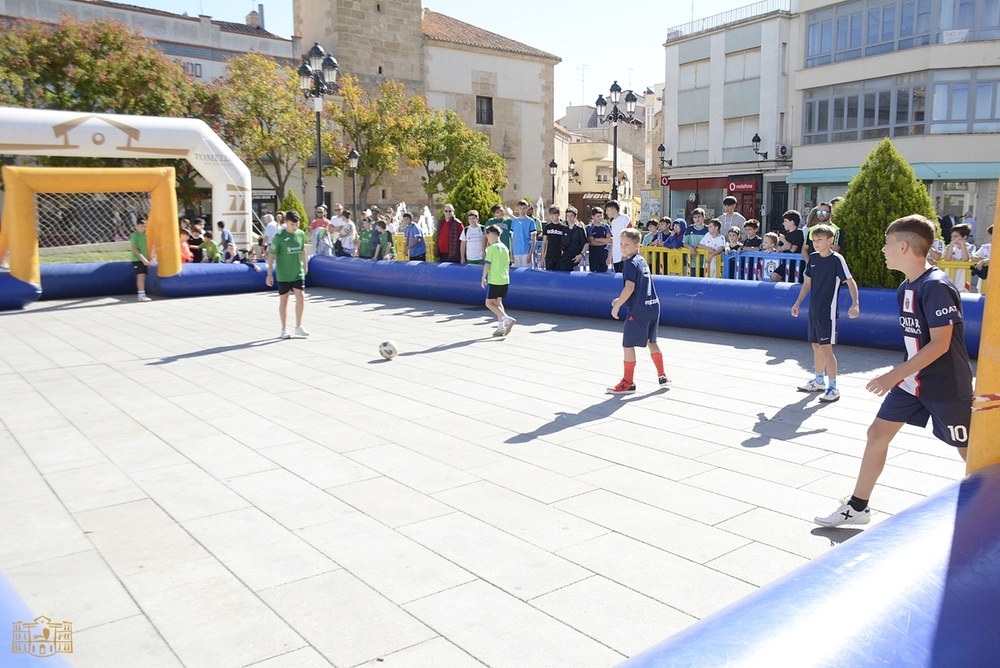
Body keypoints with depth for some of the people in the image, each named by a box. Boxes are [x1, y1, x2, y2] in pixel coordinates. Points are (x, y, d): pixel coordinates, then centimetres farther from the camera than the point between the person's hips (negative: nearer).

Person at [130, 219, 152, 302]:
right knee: (141, 275, -14)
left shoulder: (145, 235, 12)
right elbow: (134, 248, -15)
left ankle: (141, 295, 12)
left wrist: (148, 258, 14)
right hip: (137, 259, -6)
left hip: (145, 260, 6)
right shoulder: (134, 235, -9)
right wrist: (142, 258, -22)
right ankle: (141, 294, -16)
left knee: (142, 276, 7)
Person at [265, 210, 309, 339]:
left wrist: (305, 265, 20)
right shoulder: (279, 236, -12)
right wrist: (269, 274, -11)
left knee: (301, 297, -4)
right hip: (283, 275, -3)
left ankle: (298, 326, 10)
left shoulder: (301, 234, 1)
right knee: (283, 300, 6)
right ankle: (284, 329, 17)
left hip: (298, 273, 3)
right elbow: (271, 255, -9)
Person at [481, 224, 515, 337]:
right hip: (505, 280, 8)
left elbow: (487, 264, -13)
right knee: (498, 302, 17)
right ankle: (501, 327, 14)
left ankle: (508, 319, -14)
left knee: (489, 303, 0)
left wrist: (483, 278, -4)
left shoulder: (491, 248, -11)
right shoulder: (504, 248, 12)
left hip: (494, 281, -8)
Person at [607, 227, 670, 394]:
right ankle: (662, 376, 28)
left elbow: (630, 287, -24)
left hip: (639, 310, -9)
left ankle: (628, 383, 6)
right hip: (653, 306, 9)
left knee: (628, 344, 0)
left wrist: (617, 306, -17)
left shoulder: (630, 263, -13)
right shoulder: (641, 261, 15)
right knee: (651, 342, 21)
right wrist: (621, 300, 18)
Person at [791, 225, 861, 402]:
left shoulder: (837, 259, -12)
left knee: (826, 348, -7)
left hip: (828, 312, -7)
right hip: (813, 311, 7)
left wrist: (855, 304, -26)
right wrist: (798, 303, 14)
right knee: (816, 347, 15)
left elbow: (850, 282, -14)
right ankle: (819, 381, 28)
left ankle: (833, 388, -1)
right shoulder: (813, 258, 6)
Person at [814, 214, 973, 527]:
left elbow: (940, 344, -24)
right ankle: (857, 507, 15)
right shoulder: (905, 288, 5)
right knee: (877, 433, 6)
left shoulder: (936, 286, -21)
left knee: (969, 452, 5)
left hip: (946, 385, -8)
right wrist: (899, 375, 15)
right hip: (912, 380, 8)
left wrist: (894, 375, -25)